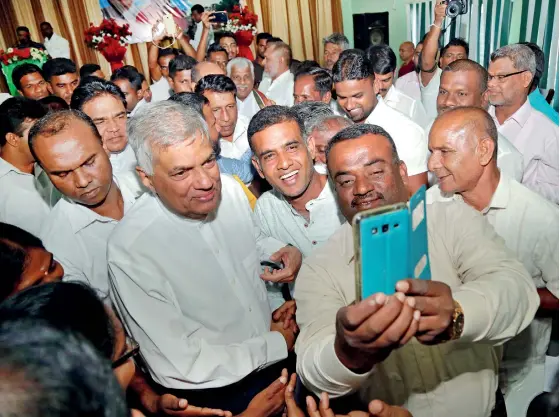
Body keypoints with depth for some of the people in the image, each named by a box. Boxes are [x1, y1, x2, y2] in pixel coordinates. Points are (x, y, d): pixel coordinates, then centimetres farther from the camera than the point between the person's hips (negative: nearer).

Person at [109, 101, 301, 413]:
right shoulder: (131, 250, -25)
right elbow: (181, 363, -22)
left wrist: (287, 252, -8)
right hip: (211, 393, -5)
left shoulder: (230, 189, -8)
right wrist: (277, 345, -14)